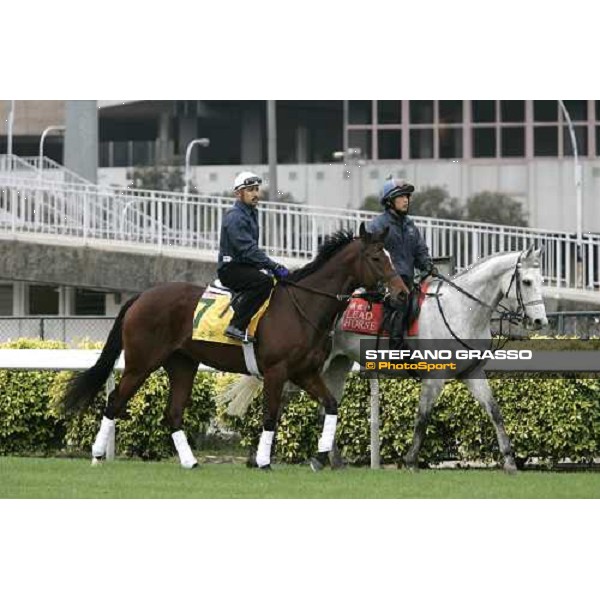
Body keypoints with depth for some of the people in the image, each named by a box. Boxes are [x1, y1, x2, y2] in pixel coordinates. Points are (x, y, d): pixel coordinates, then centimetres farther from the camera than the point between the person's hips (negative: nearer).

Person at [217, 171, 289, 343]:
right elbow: (248, 250, -24)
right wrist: (274, 267, -26)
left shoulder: (251, 213, 17)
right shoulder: (235, 217, -16)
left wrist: (270, 266, 10)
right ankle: (236, 326, -34)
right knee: (265, 281, -32)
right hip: (231, 268, -10)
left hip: (246, 265, 10)